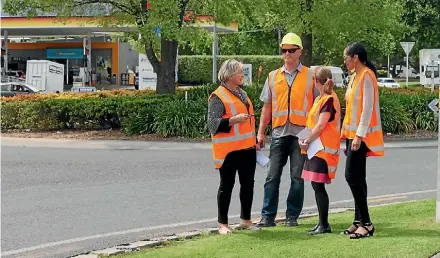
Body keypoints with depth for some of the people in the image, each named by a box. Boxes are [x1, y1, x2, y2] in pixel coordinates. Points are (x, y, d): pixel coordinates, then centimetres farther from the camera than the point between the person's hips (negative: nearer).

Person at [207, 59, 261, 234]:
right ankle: (222, 224, 6)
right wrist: (233, 120, -27)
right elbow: (213, 123, -16)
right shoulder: (218, 97, -10)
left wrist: (254, 140, 23)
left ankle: (246, 220, 24)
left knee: (248, 184, 11)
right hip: (229, 150, -8)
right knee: (226, 186, -1)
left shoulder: (242, 93, 15)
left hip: (247, 148, 8)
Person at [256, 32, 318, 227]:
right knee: (272, 176, 1)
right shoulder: (273, 77, 13)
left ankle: (292, 216, 10)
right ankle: (268, 216, 5)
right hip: (279, 132, 2)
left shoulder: (310, 76, 4)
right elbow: (267, 106, 14)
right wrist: (260, 131, 9)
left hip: (302, 132, -2)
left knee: (297, 177, 2)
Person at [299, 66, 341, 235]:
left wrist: (307, 141, -11)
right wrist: (304, 139, 8)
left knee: (318, 186, -9)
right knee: (317, 185, 10)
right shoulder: (321, 99, 17)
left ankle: (324, 225, -5)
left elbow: (321, 125, -18)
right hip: (317, 149, 10)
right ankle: (322, 223, 16)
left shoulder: (329, 99, -13)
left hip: (323, 149, -10)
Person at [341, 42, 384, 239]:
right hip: (352, 133, 10)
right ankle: (359, 221, 14)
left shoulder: (366, 76, -13)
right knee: (357, 178, 10)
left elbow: (367, 107, -19)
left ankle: (366, 223, -12)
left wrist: (359, 135, -22)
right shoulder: (356, 76, 16)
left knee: (352, 176, -14)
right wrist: (347, 132, 15)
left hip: (361, 134, -10)